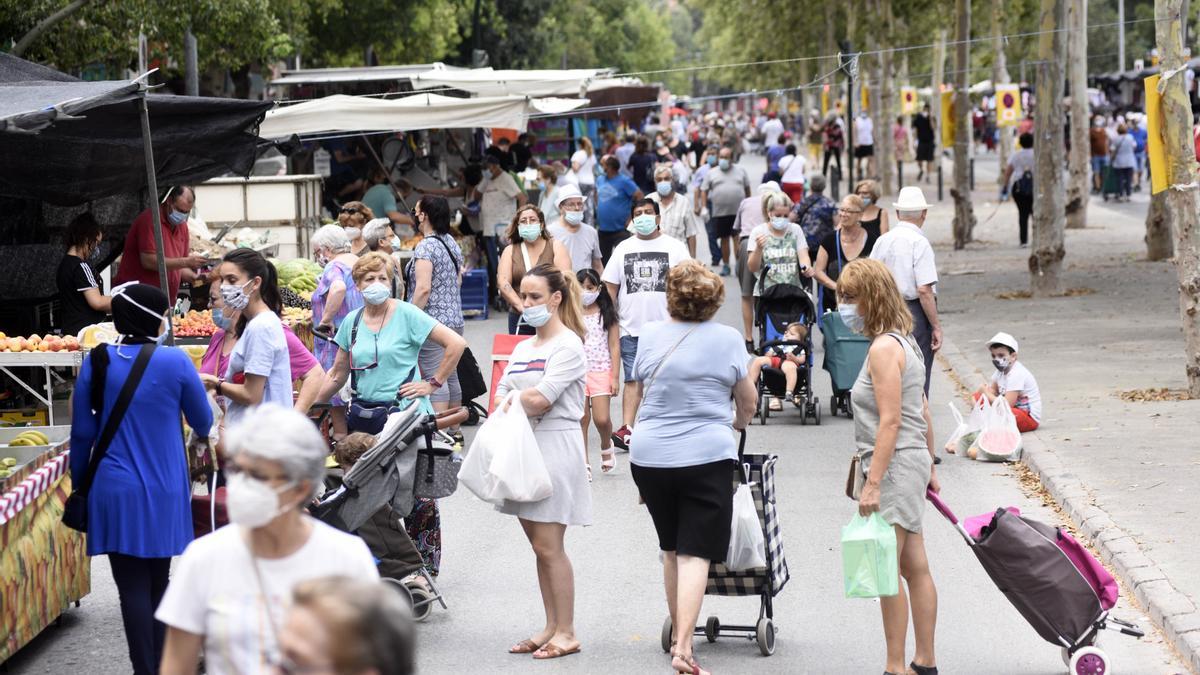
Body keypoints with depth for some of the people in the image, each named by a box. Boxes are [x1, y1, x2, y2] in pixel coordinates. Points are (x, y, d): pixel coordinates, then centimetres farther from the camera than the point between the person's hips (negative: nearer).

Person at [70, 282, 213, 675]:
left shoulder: (97, 362, -4)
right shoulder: (174, 362, -9)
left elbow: (82, 431, 0)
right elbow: (203, 422, 3)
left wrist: (79, 482, 13)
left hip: (115, 492, 1)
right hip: (161, 492, 0)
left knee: (133, 587, 2)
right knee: (157, 584, 13)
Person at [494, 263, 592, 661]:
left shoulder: (567, 346, -7)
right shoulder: (523, 348, 17)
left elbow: (540, 399, -17)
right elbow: (501, 398, 10)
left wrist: (513, 400, 0)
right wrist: (524, 402, -9)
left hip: (556, 446, -8)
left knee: (548, 545, -7)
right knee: (538, 545, 8)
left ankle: (566, 632, -1)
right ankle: (551, 627, 14)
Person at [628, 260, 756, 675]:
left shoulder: (650, 335, 4)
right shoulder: (728, 339, -3)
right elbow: (747, 399, 9)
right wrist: (739, 422, 32)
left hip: (649, 454, 3)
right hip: (706, 456, -3)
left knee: (671, 549, 18)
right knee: (695, 554, -4)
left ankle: (678, 634, 28)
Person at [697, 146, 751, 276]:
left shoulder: (740, 171, 8)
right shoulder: (712, 173, 6)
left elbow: (747, 188, 14)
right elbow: (704, 191, 6)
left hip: (738, 211, -1)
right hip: (719, 212, 1)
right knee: (724, 238, 8)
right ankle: (725, 265, 17)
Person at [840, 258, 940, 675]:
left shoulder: (883, 348, -16)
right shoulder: (903, 343, 14)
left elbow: (890, 421, -21)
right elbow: (923, 413, 18)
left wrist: (873, 483, -22)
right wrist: (929, 467, 23)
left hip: (895, 465, -10)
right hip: (913, 462, 10)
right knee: (915, 568, 13)